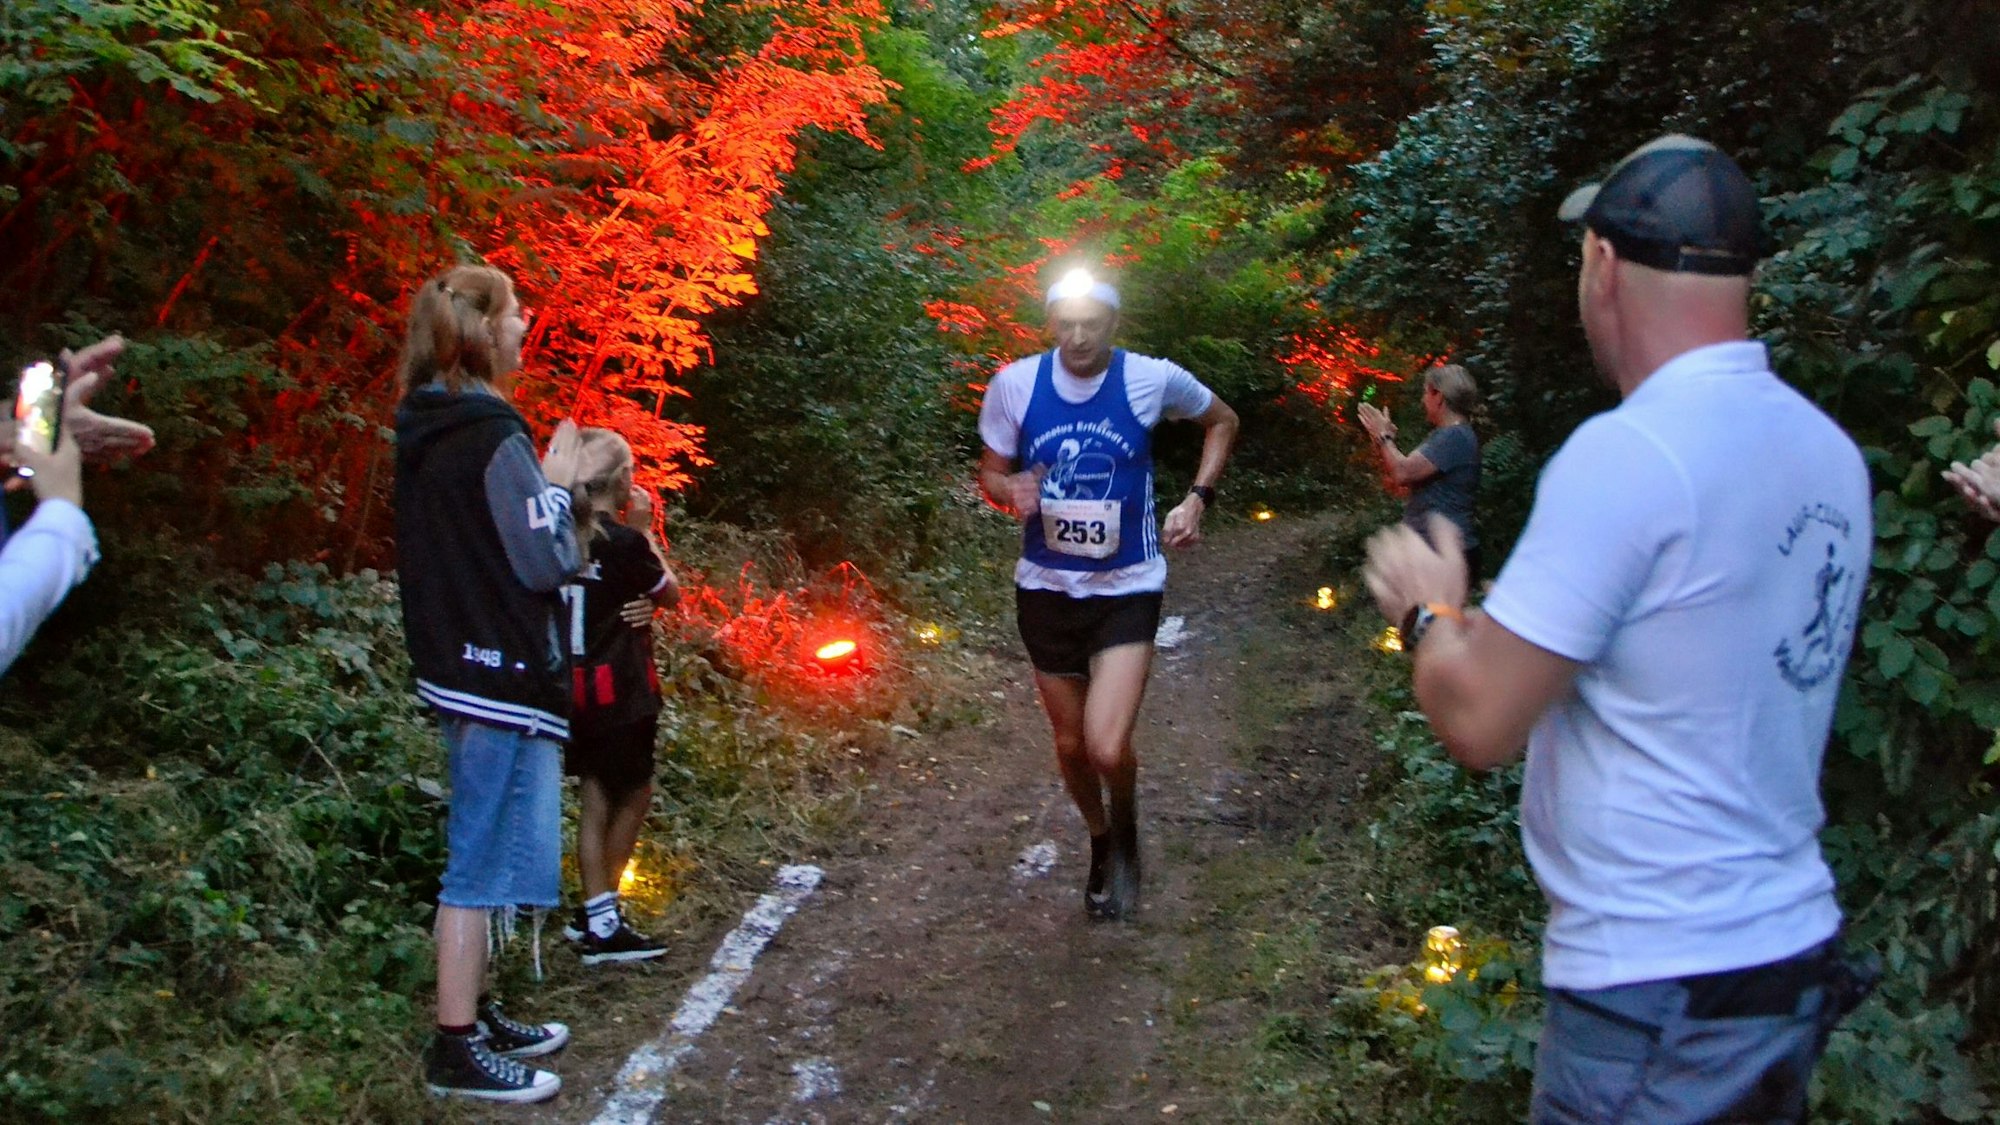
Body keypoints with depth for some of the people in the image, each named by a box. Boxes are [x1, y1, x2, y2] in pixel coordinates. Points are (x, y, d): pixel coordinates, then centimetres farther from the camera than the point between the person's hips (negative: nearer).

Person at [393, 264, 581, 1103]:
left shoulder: (426, 433, 11)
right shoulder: (492, 437, -17)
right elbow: (545, 560, -17)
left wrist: (540, 484, 10)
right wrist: (558, 485, -3)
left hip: (461, 665, 10)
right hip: (502, 672, -10)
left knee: (482, 854, 18)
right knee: (488, 859, -3)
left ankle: (472, 1015, 28)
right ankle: (457, 1050, 3)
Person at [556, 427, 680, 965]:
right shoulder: (624, 542, -16)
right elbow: (670, 594, -1)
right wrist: (645, 529, 1)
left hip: (576, 685, 7)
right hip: (620, 690, -7)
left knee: (596, 798, 12)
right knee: (633, 795, 6)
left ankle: (597, 915, 16)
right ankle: (600, 923, 8)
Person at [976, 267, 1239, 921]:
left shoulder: (1152, 379, -10)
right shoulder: (1014, 384, -8)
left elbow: (1222, 421, 10)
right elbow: (991, 470, 5)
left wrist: (1197, 499, -2)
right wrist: (1010, 492, -19)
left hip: (1127, 588, -2)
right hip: (1046, 588, 3)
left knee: (1107, 748, -17)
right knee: (1070, 743, 15)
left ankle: (1126, 828, 18)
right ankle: (1101, 844, 45)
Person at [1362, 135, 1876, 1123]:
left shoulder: (1628, 452, -21)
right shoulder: (1830, 451, 2)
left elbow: (1477, 721, -19)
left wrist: (1429, 611, 1)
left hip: (1661, 994, -7)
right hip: (1796, 958, 8)